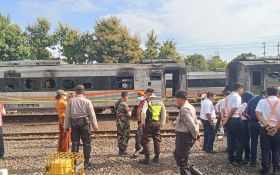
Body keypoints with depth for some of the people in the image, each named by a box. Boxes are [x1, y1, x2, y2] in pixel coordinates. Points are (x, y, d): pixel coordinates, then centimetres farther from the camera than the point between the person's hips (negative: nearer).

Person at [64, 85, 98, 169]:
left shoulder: (71, 101, 0)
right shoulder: (87, 101, -6)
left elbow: (67, 114, 2)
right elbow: (92, 114, -4)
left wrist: (66, 126, 9)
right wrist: (95, 125, 5)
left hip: (74, 123, 3)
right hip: (84, 122, -2)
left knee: (75, 143, 10)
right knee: (86, 143, 6)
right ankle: (86, 163, 9)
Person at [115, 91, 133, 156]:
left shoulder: (117, 103, 7)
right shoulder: (125, 104, -18)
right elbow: (129, 115, -17)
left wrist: (128, 110, 16)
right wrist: (130, 111, 3)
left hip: (118, 122, 8)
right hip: (124, 123, -8)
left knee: (120, 136, 15)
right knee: (125, 137, 2)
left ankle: (120, 151, 24)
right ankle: (123, 151, 7)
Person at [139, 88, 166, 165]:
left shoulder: (147, 101, -9)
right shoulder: (160, 101, 8)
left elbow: (143, 112, -18)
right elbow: (164, 112, 10)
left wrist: (142, 122, -7)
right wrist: (162, 122, 17)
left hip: (149, 122, -5)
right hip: (158, 123, 6)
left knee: (145, 140, 4)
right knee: (157, 140, 16)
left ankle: (147, 158, 6)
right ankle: (156, 157, 24)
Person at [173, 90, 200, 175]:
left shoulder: (184, 109, -22)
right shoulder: (190, 107, 11)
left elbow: (191, 124, -25)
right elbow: (195, 121, 15)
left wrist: (195, 135, -13)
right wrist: (196, 134, 11)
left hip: (184, 136, -11)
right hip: (185, 135, 11)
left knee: (181, 160, 1)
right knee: (177, 154, 25)